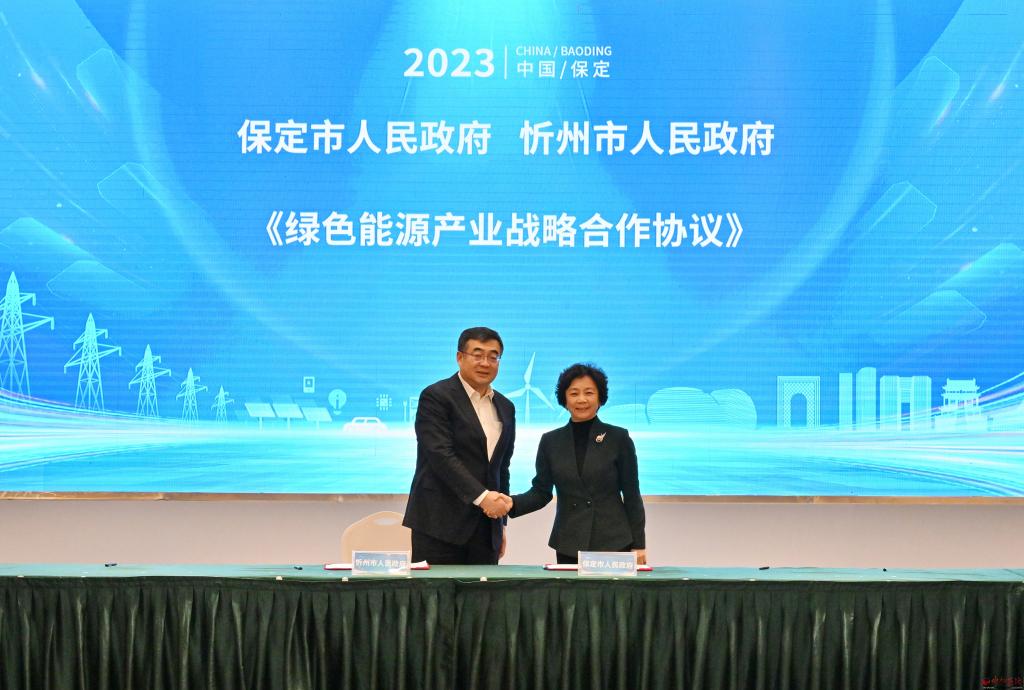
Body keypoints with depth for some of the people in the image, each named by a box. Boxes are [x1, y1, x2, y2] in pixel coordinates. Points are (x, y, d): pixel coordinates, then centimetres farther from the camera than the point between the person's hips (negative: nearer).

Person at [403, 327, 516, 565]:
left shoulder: (505, 408, 17)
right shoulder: (436, 397, -5)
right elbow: (441, 455, -15)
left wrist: (501, 522, 18)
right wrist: (482, 496, -21)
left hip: (486, 525, 6)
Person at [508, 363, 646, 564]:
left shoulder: (619, 438, 0)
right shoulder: (550, 441, 7)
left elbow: (632, 495, 2)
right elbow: (541, 492, 8)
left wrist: (638, 545, -2)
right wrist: (511, 504, -11)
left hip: (613, 541, -2)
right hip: (568, 546, 2)